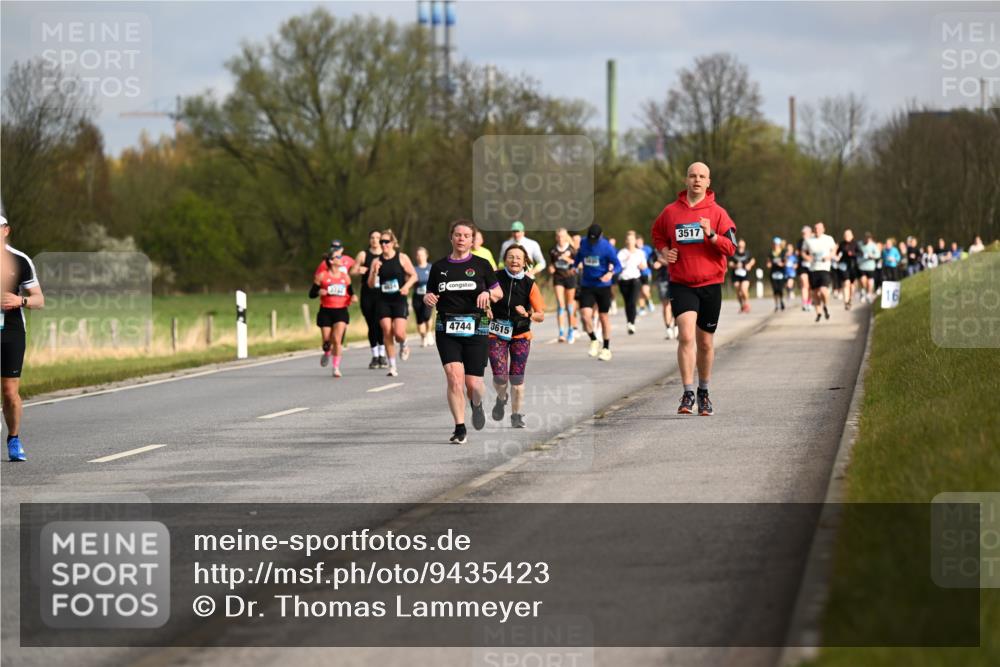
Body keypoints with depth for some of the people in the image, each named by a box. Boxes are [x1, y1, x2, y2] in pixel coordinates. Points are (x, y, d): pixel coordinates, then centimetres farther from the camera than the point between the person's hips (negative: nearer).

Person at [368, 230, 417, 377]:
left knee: (399, 333, -14)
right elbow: (371, 285, 5)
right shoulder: (376, 261, 6)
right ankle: (392, 367, 4)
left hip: (399, 300, -2)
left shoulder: (402, 258, -1)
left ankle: (403, 346, 23)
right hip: (383, 301, 2)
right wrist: (375, 272, -13)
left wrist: (407, 286, -14)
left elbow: (414, 276, 4)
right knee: (387, 333, -4)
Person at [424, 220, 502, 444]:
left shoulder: (481, 265, 5)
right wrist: (428, 299, -8)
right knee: (454, 376, -16)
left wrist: (487, 293, -11)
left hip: (476, 328, -1)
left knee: (473, 384, -3)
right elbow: (430, 296, 15)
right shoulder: (439, 267, 9)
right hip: (446, 329, 1)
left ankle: (477, 405, 34)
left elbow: (499, 293, 11)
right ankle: (460, 428, -9)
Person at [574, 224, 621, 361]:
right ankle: (594, 341, 9)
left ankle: (606, 349, 20)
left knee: (603, 317, 7)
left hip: (603, 286, -3)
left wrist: (611, 273, -29)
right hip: (586, 286, 3)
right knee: (585, 314, -14)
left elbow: (618, 265, -10)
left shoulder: (606, 247, -12)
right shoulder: (583, 243, 1)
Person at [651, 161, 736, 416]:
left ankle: (703, 392, 29)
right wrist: (663, 251, 2)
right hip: (681, 285, -1)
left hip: (710, 284, 1)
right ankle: (688, 394, -16)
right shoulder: (671, 211, 2)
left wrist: (711, 234, -22)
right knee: (686, 335, -18)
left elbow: (731, 247, -5)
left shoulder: (717, 213, -1)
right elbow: (657, 233, 22)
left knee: (705, 342, 11)